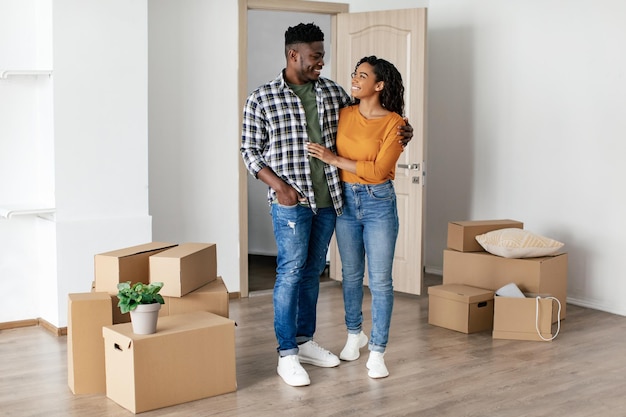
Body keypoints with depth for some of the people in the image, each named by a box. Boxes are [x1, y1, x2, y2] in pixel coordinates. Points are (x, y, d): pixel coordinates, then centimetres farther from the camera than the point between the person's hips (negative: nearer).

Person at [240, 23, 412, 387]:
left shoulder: (333, 92, 7)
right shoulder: (262, 98, -5)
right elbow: (251, 151, -2)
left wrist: (399, 133, 2)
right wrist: (278, 186, -14)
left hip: (328, 198, 5)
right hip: (291, 200, -5)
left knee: (313, 271, 13)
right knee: (291, 271, -5)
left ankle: (305, 341, 25)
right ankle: (287, 354, 3)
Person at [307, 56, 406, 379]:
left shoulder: (394, 123, -11)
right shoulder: (344, 115, 3)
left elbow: (378, 170, -18)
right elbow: (331, 153, 14)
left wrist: (334, 159, -18)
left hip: (379, 203, -4)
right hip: (346, 201, 4)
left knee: (380, 280, -1)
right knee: (351, 274, 15)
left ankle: (377, 352, 8)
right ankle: (354, 334, 34)